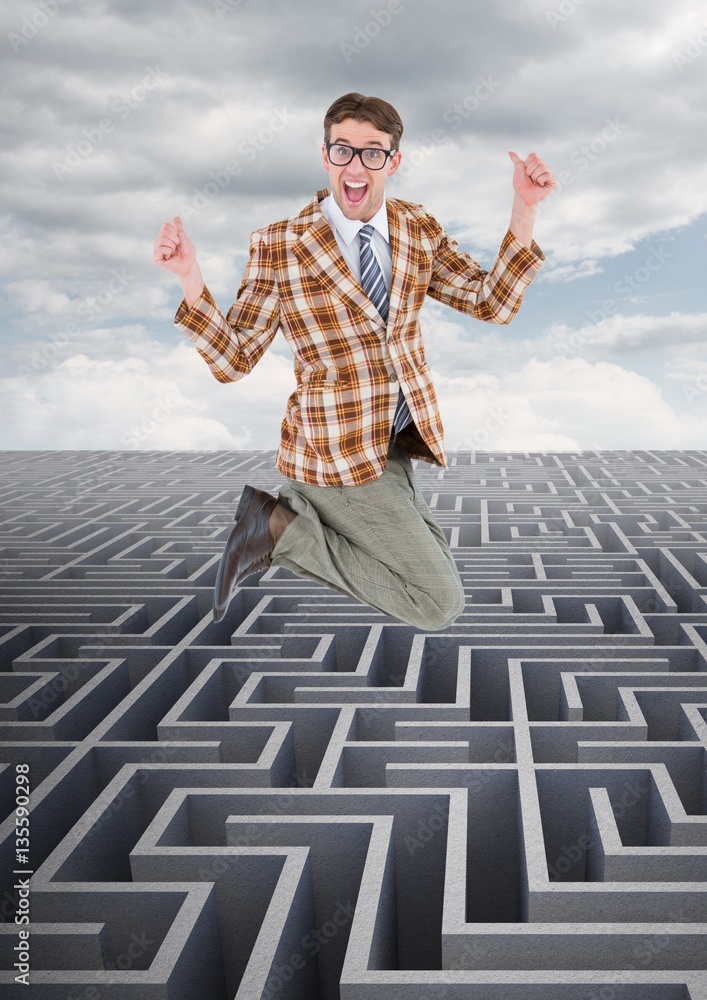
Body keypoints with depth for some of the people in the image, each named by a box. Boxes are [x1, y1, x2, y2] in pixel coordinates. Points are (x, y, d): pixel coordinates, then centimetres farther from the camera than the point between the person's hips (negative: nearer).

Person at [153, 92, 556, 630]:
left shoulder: (419, 231, 2)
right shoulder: (279, 246, -12)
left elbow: (493, 302, -2)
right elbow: (235, 359, -11)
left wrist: (525, 209, -13)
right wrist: (191, 281, -27)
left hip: (402, 444, 7)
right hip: (338, 451, -7)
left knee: (439, 568, 24)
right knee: (439, 605, -9)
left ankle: (298, 513, 24)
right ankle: (282, 528, 1)